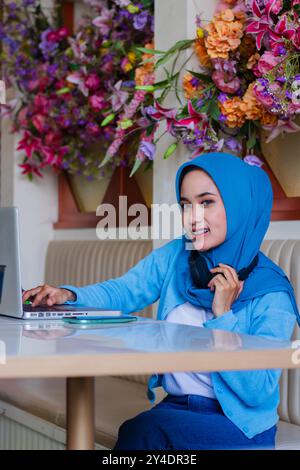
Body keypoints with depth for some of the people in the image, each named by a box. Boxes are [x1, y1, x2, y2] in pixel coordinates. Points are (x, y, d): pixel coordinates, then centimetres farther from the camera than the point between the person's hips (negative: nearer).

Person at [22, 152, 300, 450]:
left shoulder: (272, 295, -12)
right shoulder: (173, 257, 3)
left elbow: (257, 392, -16)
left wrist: (222, 316, -21)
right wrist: (69, 296, -18)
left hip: (239, 425, -4)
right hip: (175, 407, 4)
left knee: (144, 429, -29)